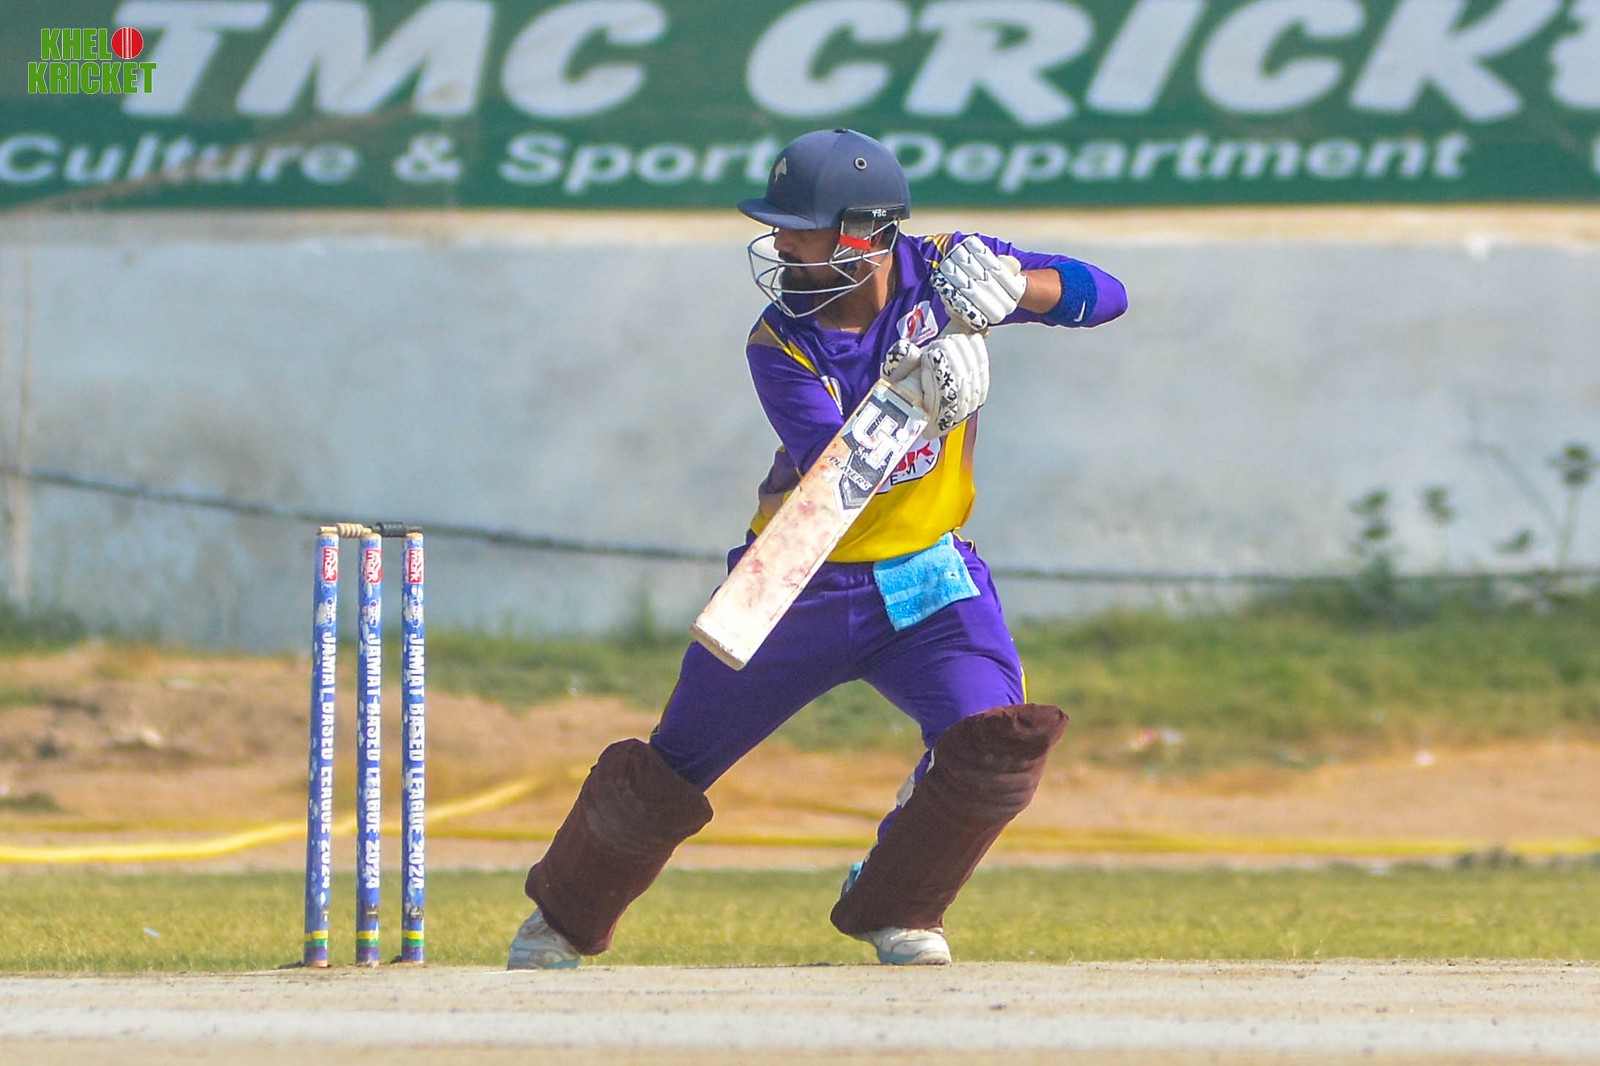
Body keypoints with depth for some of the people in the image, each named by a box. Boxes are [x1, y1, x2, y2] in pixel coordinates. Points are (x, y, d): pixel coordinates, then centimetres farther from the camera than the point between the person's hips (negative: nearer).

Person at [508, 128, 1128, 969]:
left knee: (998, 744, -23)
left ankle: (891, 910, 1)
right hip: (801, 581, -1)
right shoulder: (781, 345, -17)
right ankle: (563, 916, 33)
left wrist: (1012, 286, -35)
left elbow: (1104, 296, -15)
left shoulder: (940, 274, -12)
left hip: (927, 585, 1)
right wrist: (911, 399, -46)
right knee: (669, 773, 6)